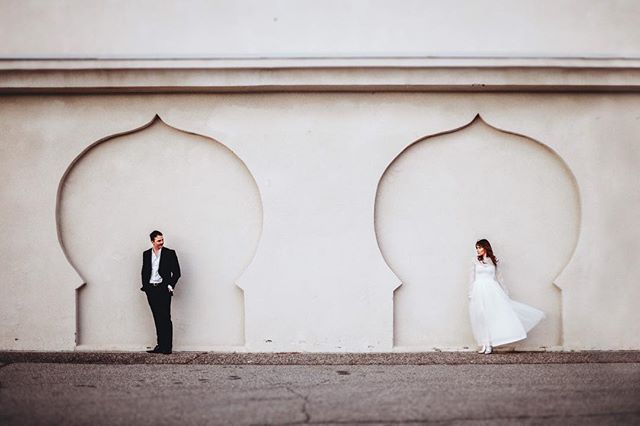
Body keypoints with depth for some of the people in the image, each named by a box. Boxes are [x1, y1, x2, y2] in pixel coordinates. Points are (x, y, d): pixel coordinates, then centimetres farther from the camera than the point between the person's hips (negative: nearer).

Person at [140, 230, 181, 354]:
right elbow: (144, 272, 17)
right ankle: (160, 345, 10)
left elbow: (176, 272, 1)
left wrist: (170, 285, -7)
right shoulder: (146, 254, 11)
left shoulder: (170, 253, 0)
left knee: (165, 318, -6)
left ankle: (167, 347, -5)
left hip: (163, 289, -4)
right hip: (151, 289, 4)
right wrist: (145, 286, 6)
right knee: (157, 319, 6)